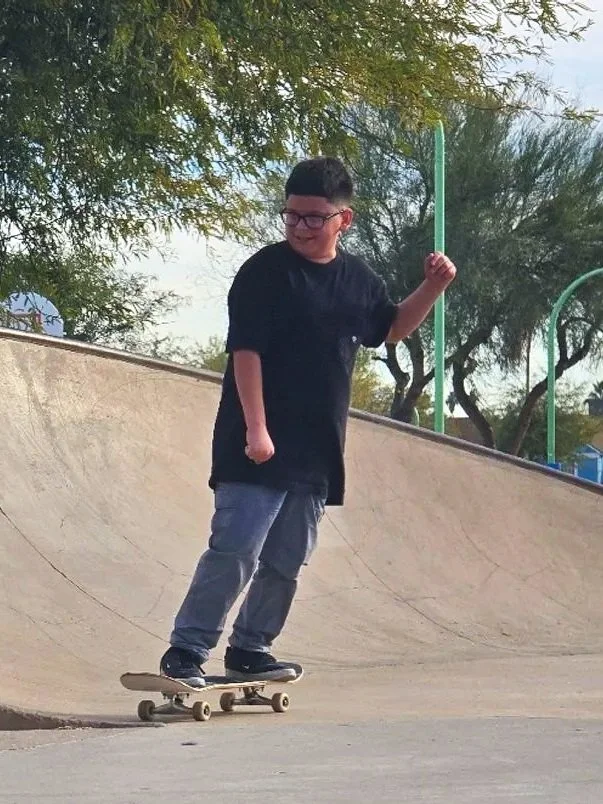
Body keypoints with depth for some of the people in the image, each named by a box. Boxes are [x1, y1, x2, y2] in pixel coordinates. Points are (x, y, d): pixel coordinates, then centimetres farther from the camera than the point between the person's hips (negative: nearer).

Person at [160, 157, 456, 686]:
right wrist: (255, 428, -19)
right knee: (235, 550, -12)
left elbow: (394, 327, 27)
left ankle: (250, 650, 23)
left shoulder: (357, 279, 11)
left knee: (288, 559, 11)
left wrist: (433, 288, 11)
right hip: (260, 445, -6)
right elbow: (245, 351, -13)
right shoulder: (266, 271, -8)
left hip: (318, 451, 7)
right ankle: (186, 651, -4)